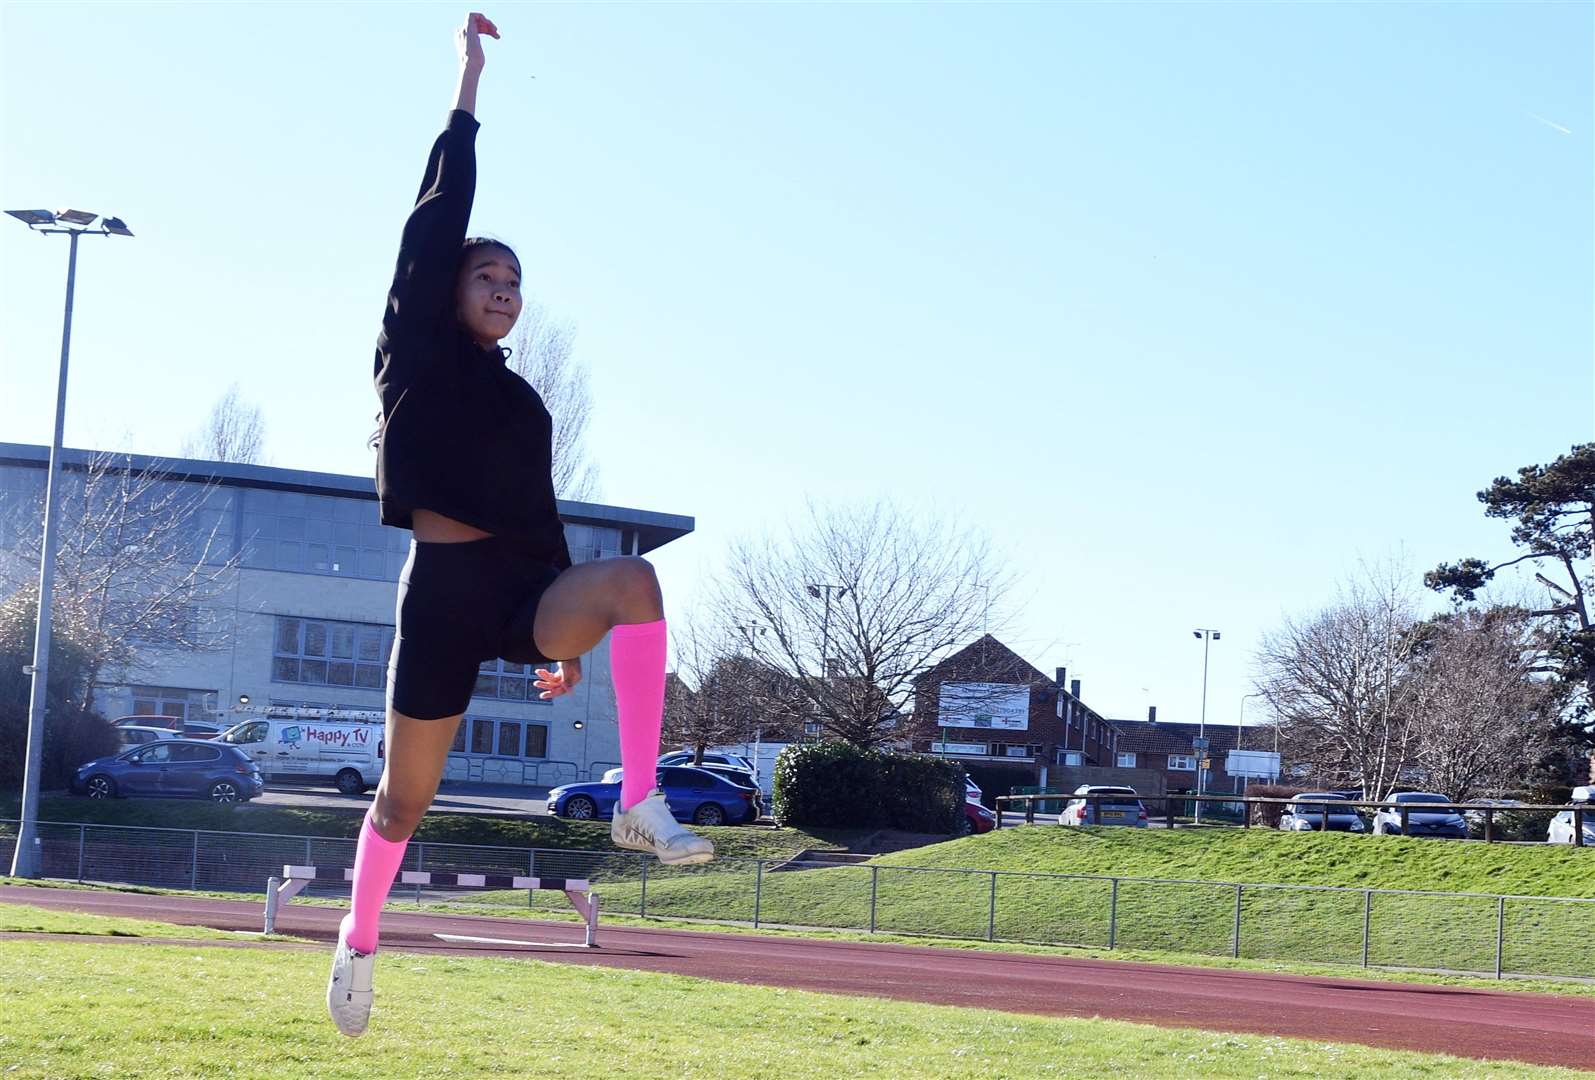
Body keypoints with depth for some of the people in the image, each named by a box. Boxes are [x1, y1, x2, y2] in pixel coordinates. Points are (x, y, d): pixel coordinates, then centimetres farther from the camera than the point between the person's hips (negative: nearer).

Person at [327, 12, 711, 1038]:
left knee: (633, 580, -29)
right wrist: (468, 92, -6)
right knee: (407, 798, 4)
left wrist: (566, 634, 17)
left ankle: (641, 805, -31)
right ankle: (360, 940, 30)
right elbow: (435, 223, -4)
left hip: (524, 588, 4)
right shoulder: (416, 355, 4)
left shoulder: (524, 401, 18)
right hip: (444, 590, -4)